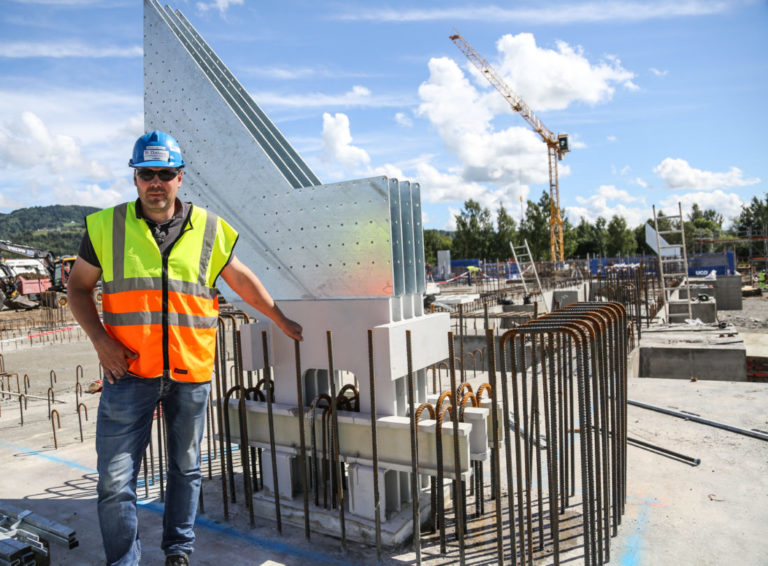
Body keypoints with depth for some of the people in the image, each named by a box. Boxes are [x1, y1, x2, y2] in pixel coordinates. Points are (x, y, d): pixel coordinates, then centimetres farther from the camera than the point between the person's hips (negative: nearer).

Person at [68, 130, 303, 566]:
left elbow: (243, 279, 12)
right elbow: (79, 286, 9)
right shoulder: (106, 226, 2)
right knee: (115, 479, 1)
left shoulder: (209, 230, 3)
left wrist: (283, 322, 15)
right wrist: (101, 339, -5)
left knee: (186, 469, 14)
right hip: (129, 371, -1)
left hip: (191, 371, 1)